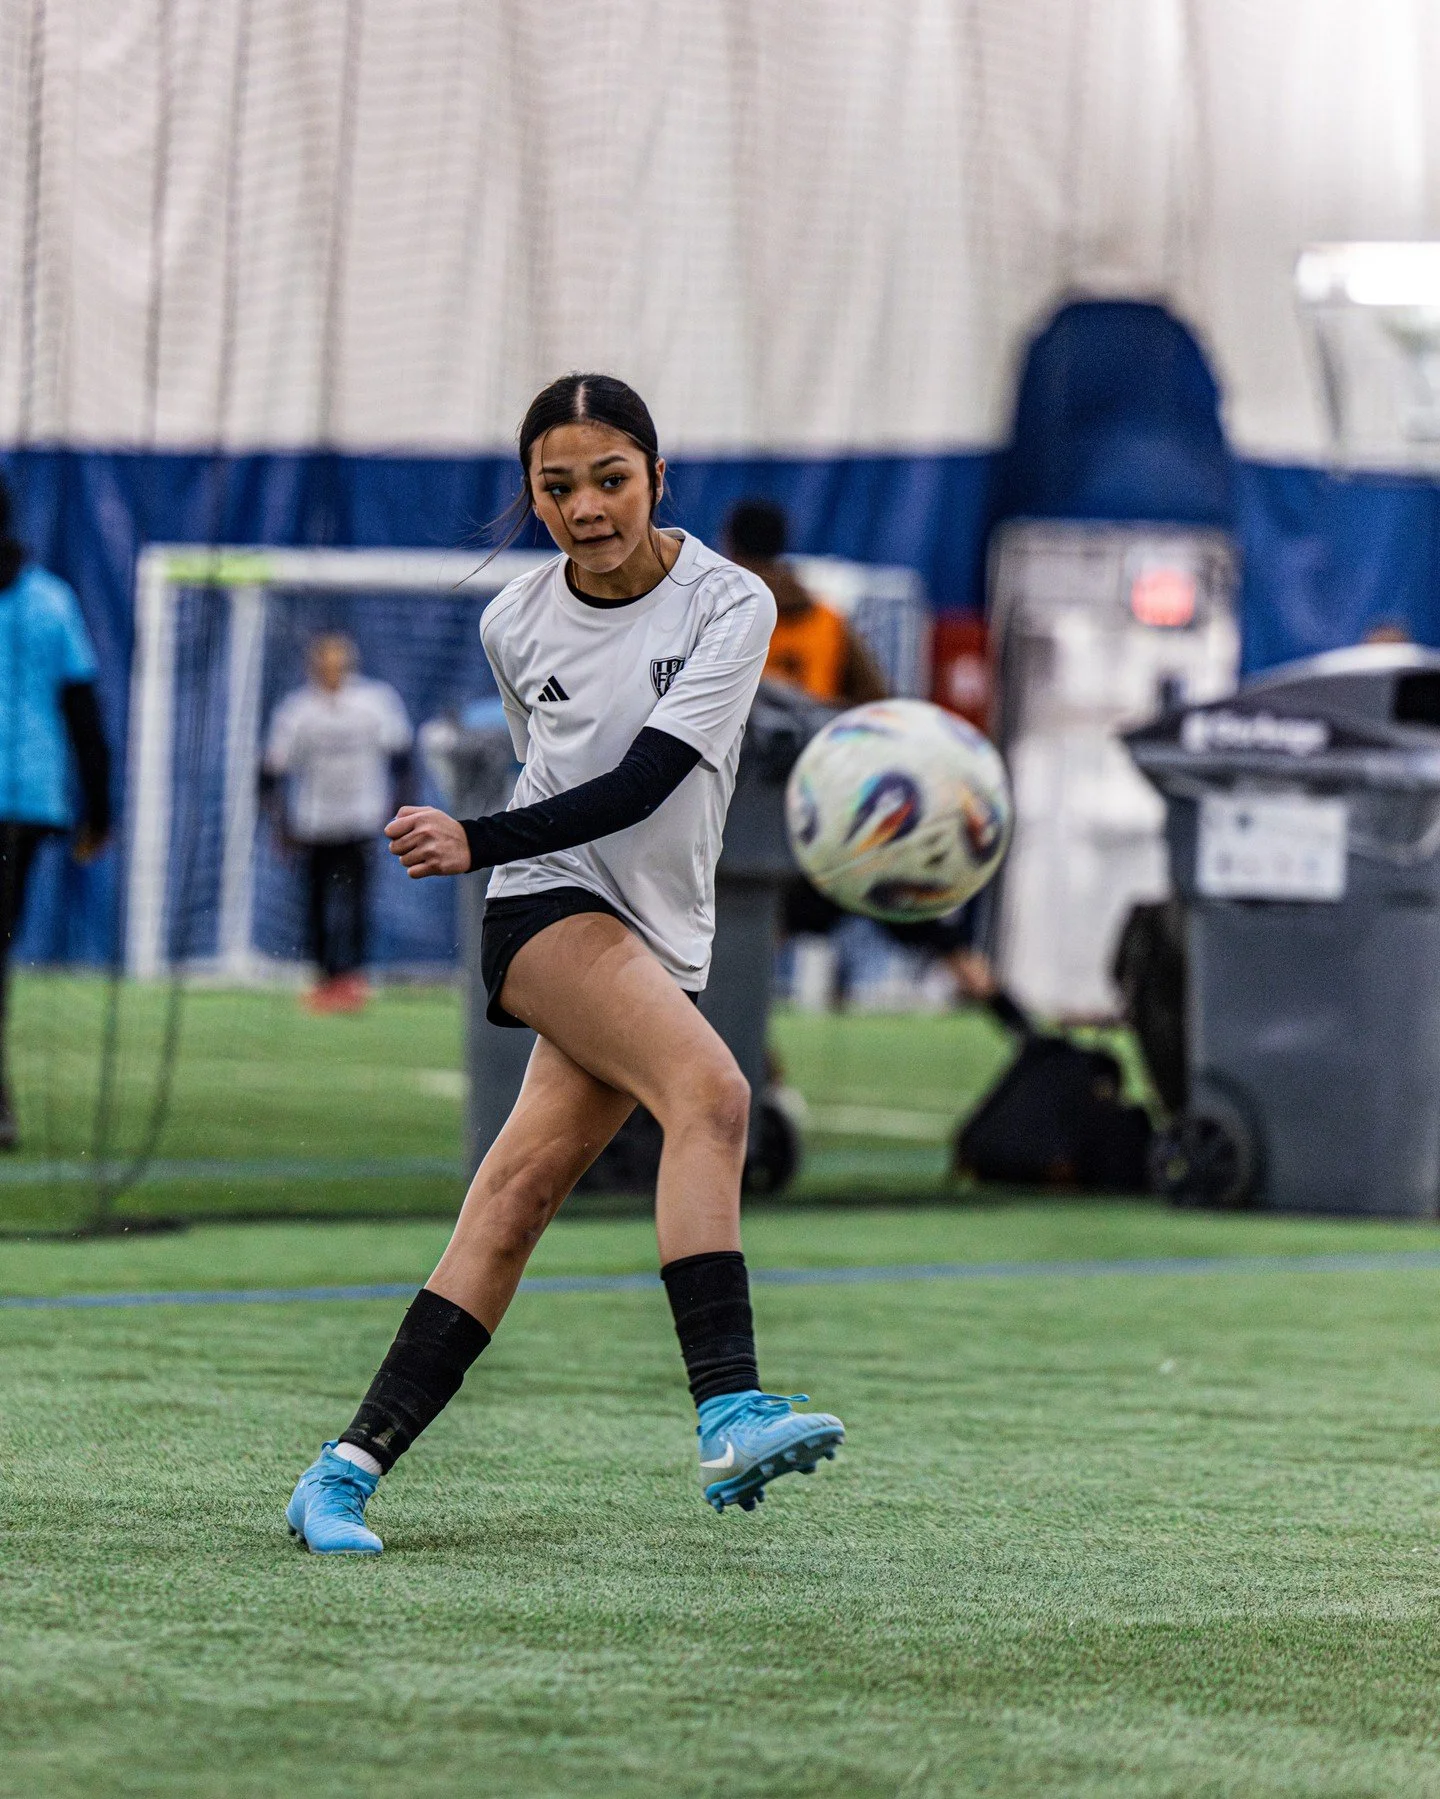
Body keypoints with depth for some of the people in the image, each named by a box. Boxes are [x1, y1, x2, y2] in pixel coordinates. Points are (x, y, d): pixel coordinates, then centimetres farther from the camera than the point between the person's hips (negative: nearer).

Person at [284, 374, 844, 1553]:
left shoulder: (731, 604, -6)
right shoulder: (516, 624, 3)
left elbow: (643, 782, -16)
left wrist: (477, 842, -25)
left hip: (659, 942, 1)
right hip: (547, 912, -1)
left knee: (519, 1195, -8)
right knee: (713, 1090, -28)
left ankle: (350, 1471, -2)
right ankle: (731, 1417, -38)